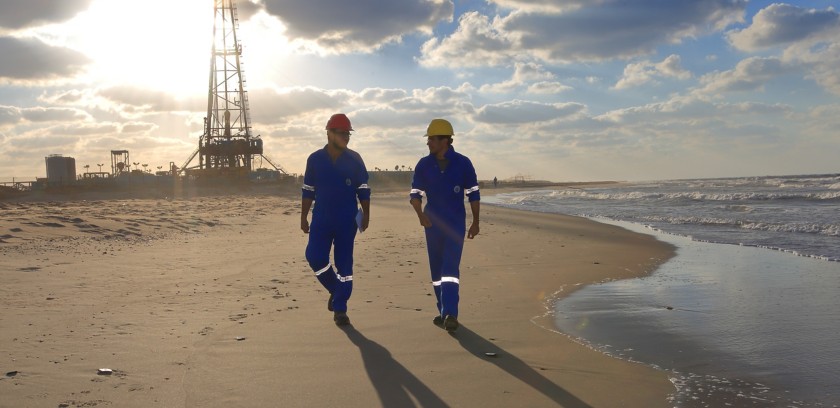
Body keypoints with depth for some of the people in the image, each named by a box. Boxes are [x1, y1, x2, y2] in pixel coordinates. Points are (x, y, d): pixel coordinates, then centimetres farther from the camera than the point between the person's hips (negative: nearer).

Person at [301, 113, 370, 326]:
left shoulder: (354, 160, 1)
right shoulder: (315, 159, 2)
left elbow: (363, 189, 4)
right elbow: (308, 191, 8)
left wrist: (366, 215, -3)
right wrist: (303, 217, 7)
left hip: (347, 221, -1)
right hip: (321, 219, 1)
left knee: (344, 264, 1)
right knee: (315, 257, -10)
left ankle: (340, 310, 10)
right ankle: (336, 290, 18)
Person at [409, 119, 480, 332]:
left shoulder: (462, 163, -5)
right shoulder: (423, 165, 1)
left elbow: (473, 194, 1)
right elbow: (415, 193, 1)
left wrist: (475, 222, 2)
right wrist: (420, 214, -18)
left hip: (456, 224, -3)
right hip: (433, 224, 3)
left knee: (450, 267, -14)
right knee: (436, 269, 8)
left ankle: (450, 314, -18)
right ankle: (444, 311, 19)